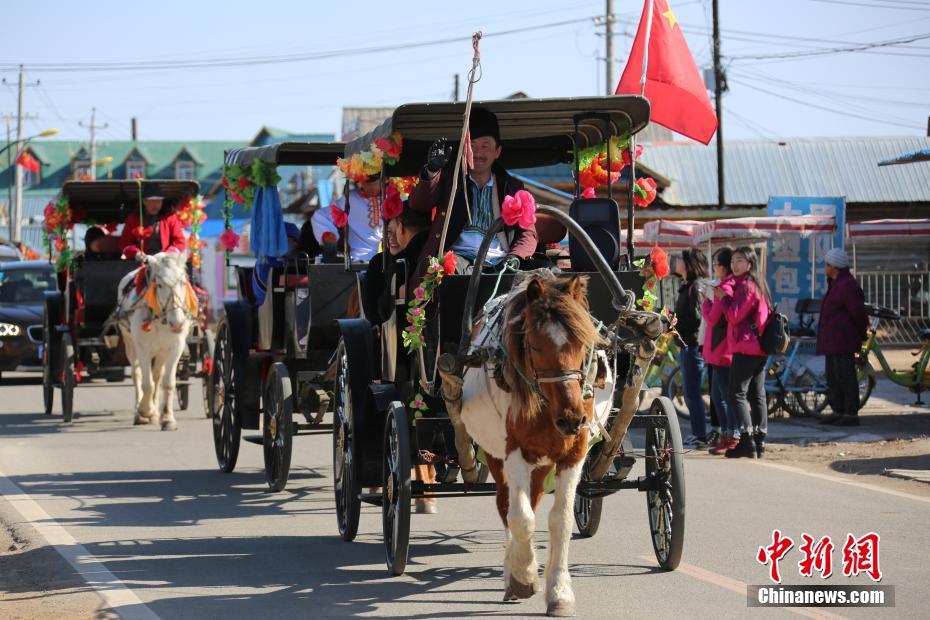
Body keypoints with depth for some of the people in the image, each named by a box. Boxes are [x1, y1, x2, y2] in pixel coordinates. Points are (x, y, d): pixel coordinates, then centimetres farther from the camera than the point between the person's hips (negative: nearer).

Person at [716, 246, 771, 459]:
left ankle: (747, 441, -14)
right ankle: (759, 441, 11)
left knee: (737, 394, -8)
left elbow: (734, 316, -16)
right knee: (757, 395, 10)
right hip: (760, 347, 10)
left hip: (745, 348, -10)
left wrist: (722, 297, -3)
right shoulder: (758, 284, 17)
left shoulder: (745, 286, -13)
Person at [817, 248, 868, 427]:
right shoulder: (836, 284, 19)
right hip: (832, 341, 11)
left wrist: (861, 334, -6)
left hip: (843, 341, -11)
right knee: (833, 377, 14)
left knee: (845, 376, -9)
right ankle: (838, 411, 21)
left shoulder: (847, 285, -15)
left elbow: (858, 312, -16)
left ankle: (851, 414, -7)